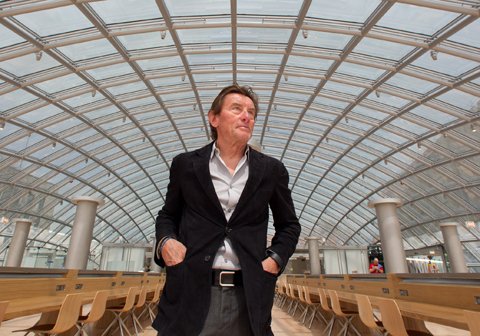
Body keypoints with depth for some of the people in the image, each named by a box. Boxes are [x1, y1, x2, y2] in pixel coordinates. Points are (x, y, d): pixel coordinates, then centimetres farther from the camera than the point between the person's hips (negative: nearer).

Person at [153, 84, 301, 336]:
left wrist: (275, 259, -2)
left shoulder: (271, 170, 5)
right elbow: (168, 215, 14)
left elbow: (289, 225, 14)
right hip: (190, 291, 0)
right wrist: (165, 241, -6)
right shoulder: (185, 164, 3)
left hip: (248, 294, 1)